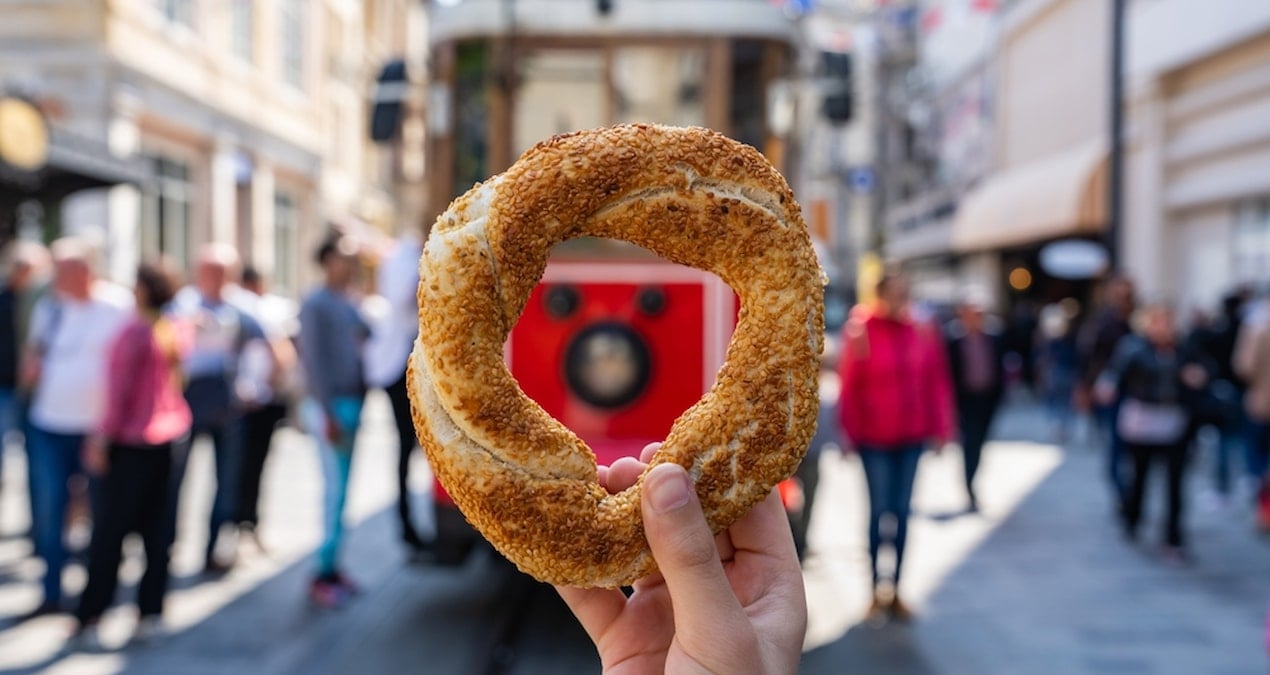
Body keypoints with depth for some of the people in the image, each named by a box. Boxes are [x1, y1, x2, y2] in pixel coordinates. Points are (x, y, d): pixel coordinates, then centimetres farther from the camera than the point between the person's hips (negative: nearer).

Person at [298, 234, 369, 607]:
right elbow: (313, 360, -14)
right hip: (331, 406, -8)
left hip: (352, 404, 8)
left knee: (340, 488, 10)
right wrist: (328, 414, -17)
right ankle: (324, 572, 1)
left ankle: (332, 566, 17)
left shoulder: (349, 305, 16)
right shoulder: (315, 304, -8)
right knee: (335, 488, -6)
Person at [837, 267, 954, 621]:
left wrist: (940, 429, 5)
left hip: (911, 436, 3)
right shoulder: (861, 331, -8)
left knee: (901, 513, 8)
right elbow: (850, 383, -8)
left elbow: (936, 382, 6)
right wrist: (849, 431, -9)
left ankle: (895, 590, 18)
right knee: (879, 510, -2)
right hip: (874, 437, -3)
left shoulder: (922, 333, 2)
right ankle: (876, 592, 8)